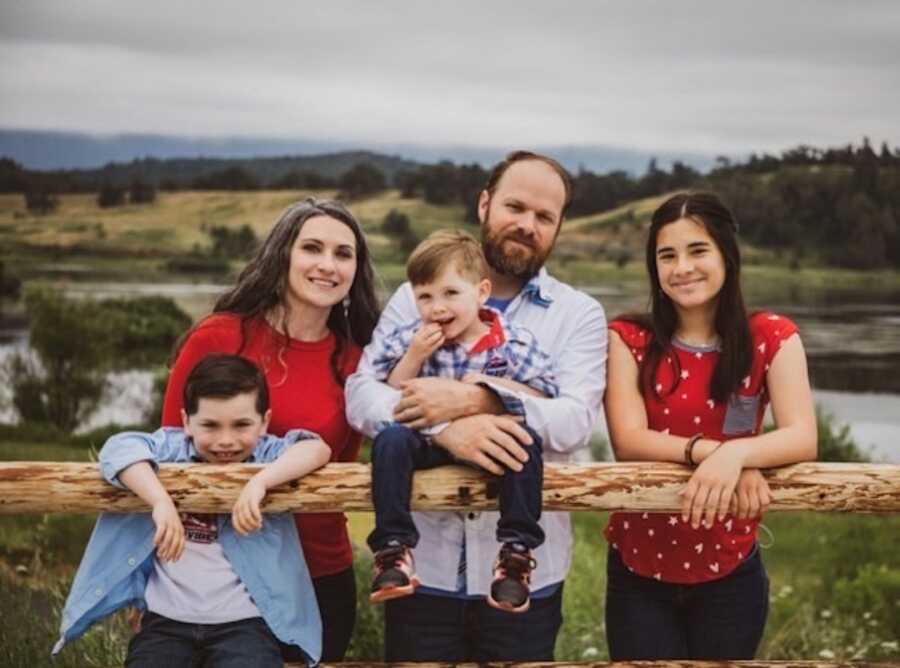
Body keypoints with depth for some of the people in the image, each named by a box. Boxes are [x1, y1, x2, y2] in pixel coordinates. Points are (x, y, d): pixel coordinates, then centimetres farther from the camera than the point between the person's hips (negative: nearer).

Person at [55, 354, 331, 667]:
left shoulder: (268, 455, 2)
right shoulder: (172, 447, 3)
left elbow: (318, 449, -15)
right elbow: (119, 449, -15)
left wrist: (259, 481, -29)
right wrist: (161, 502, -30)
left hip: (245, 622, -1)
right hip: (168, 619, 2)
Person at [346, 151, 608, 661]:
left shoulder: (579, 314, 4)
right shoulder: (417, 295, 6)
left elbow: (575, 421, -12)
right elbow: (362, 395, -7)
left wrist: (473, 401, -23)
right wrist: (447, 429, -24)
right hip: (422, 562, 1)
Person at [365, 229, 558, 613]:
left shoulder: (513, 343, 1)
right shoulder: (409, 340, 5)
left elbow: (544, 398, -2)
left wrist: (491, 383, -14)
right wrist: (414, 358, -11)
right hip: (428, 444, 1)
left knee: (526, 440, -32)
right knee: (390, 439, -29)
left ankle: (517, 551, -28)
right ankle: (393, 549, -27)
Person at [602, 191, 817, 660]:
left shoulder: (772, 339, -4)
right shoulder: (629, 339, -4)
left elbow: (803, 439, -16)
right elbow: (628, 441, -16)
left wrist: (736, 454, -34)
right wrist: (711, 451, -30)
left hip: (730, 572, 1)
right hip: (638, 569, 0)